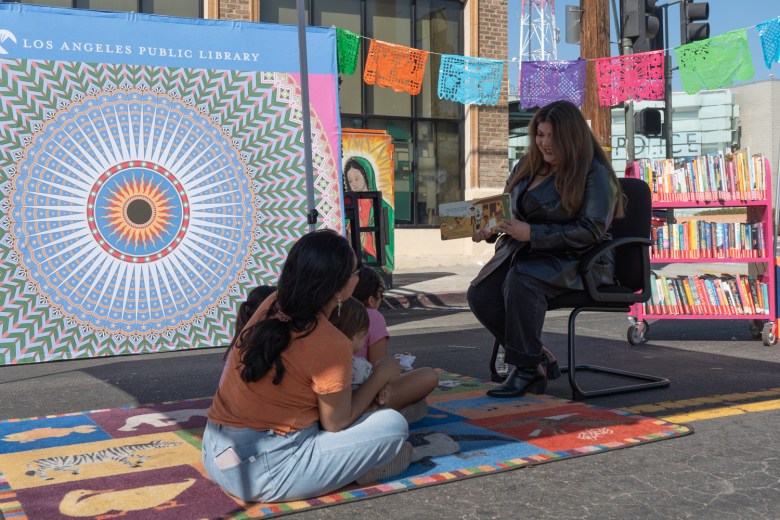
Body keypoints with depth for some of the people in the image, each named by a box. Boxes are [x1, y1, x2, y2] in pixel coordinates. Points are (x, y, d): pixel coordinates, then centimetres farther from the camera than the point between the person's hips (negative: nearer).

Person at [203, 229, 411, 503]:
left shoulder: (272, 304, 2)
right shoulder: (332, 344, -18)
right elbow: (336, 423, -5)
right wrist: (381, 375, 5)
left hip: (214, 454, 8)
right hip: (262, 473, -8)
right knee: (394, 425, -7)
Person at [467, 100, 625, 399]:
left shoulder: (595, 174, -7)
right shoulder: (527, 167, 14)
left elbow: (592, 230, -16)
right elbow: (508, 210, 24)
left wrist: (532, 234, -21)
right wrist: (489, 228, 0)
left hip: (575, 260, -7)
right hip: (524, 253, 7)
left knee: (521, 281, -36)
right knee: (480, 293, -19)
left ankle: (528, 369, -20)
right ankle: (541, 359, -6)